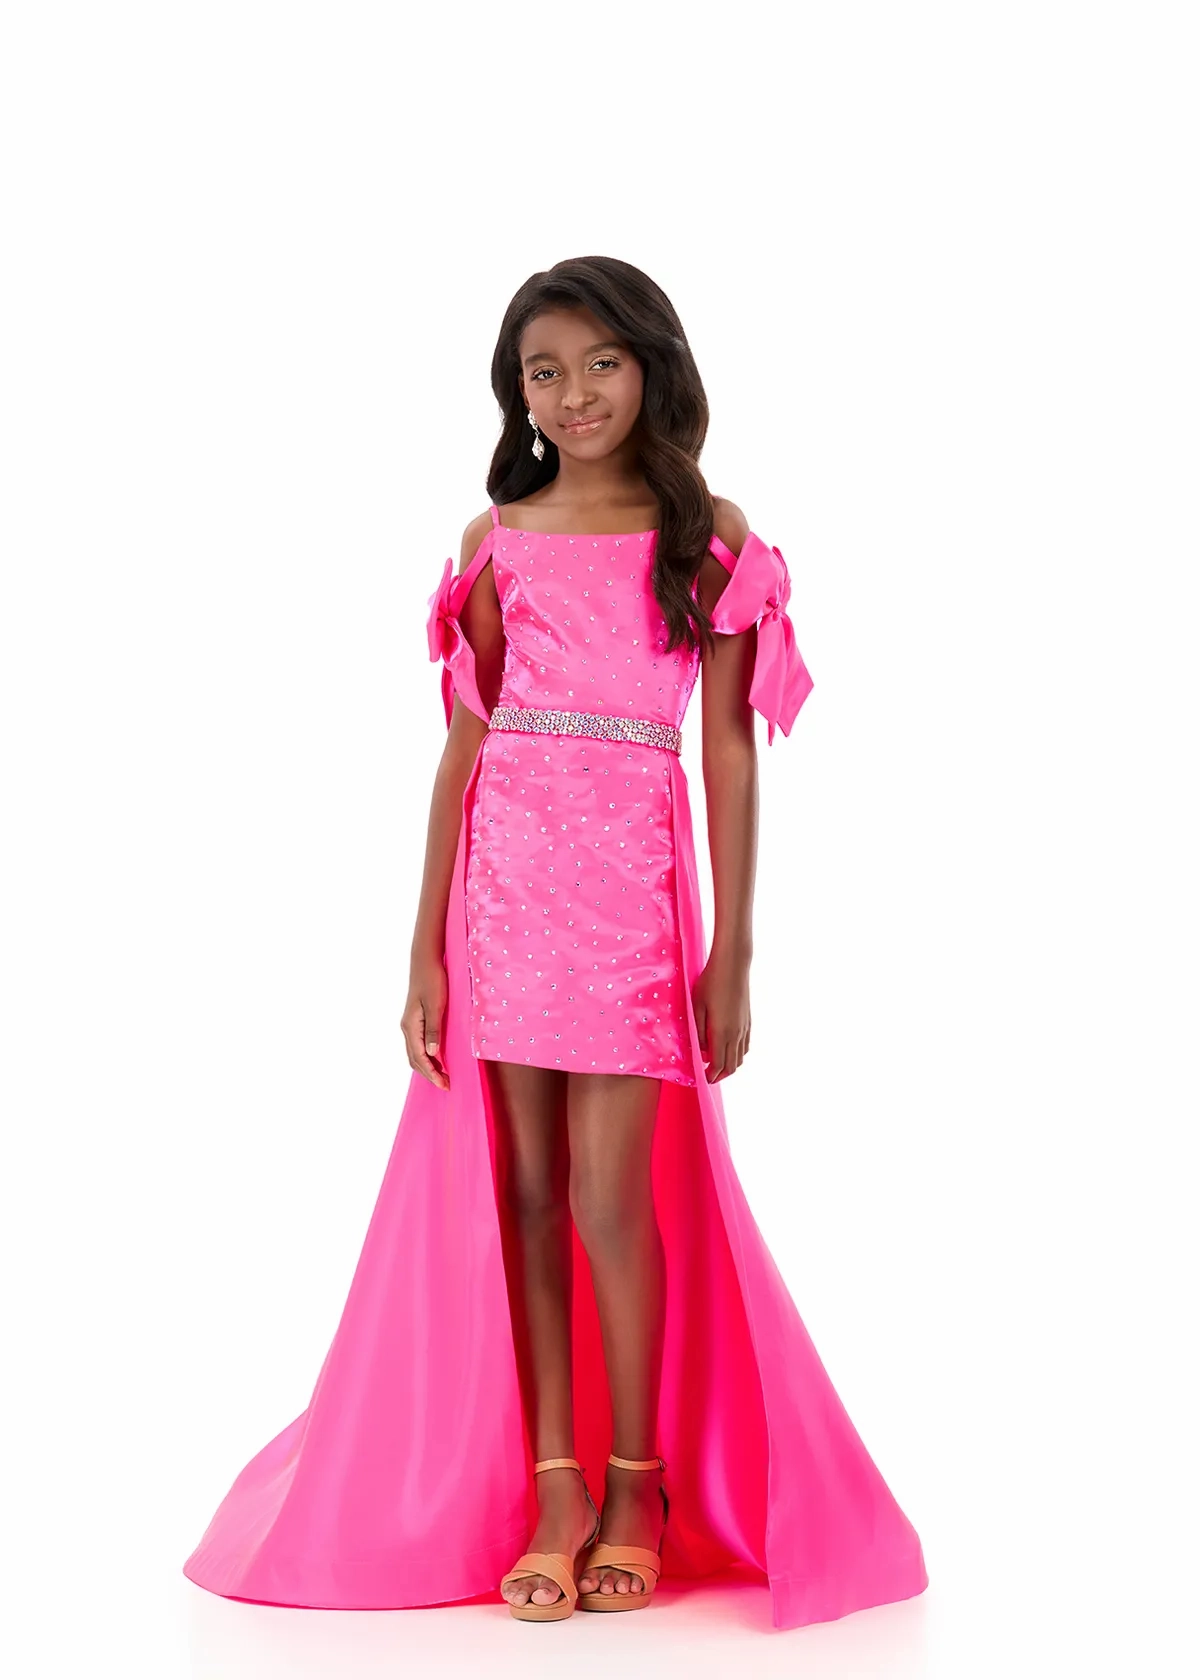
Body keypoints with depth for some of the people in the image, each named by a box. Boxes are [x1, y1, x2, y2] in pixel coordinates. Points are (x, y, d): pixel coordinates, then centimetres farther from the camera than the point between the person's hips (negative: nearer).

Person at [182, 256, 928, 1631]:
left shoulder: (708, 533, 4)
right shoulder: (496, 540, 9)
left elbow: (729, 751, 2)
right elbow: (464, 747, 8)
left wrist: (731, 954, -2)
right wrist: (425, 949, 3)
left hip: (634, 884, -2)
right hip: (505, 878, 2)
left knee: (611, 1193, -5)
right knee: (526, 1188, 3)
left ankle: (639, 1482, 13)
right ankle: (551, 1487, 13)